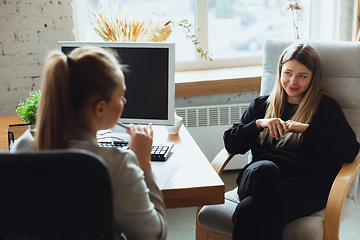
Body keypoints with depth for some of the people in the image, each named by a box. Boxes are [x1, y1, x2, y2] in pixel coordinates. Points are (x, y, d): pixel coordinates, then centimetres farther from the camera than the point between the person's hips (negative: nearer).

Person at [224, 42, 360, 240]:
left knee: (246, 211, -35)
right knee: (264, 168, -39)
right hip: (259, 177, 3)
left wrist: (306, 129, -5)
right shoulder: (261, 105, 27)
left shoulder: (326, 107, 18)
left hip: (305, 186, -3)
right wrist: (259, 124, 1)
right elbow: (230, 142, 18)